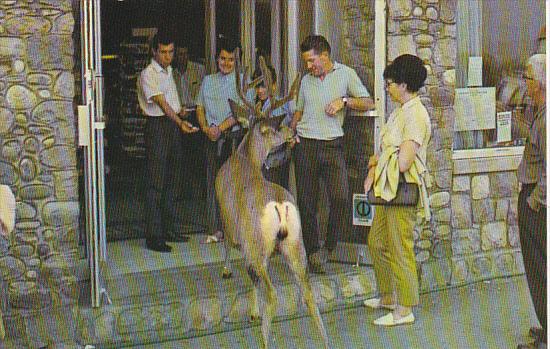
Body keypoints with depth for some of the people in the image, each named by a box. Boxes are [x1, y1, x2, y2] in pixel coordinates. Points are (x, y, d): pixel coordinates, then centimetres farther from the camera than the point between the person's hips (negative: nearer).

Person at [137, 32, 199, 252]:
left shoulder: (169, 71, 15)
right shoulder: (148, 74, -12)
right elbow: (161, 103, -25)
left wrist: (180, 110, 9)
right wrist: (180, 122, -37)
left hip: (174, 126, 9)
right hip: (157, 128, -9)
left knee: (173, 180, 13)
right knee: (156, 183, -9)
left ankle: (168, 230, 22)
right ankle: (153, 236, -8)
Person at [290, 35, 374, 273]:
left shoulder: (346, 74, 7)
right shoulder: (306, 80, 16)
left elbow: (368, 103, 5)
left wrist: (344, 101, -10)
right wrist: (290, 131, 7)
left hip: (332, 146, -3)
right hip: (305, 145, 3)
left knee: (340, 198, -17)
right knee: (306, 203, 2)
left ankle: (328, 247, 1)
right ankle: (312, 253, 12)